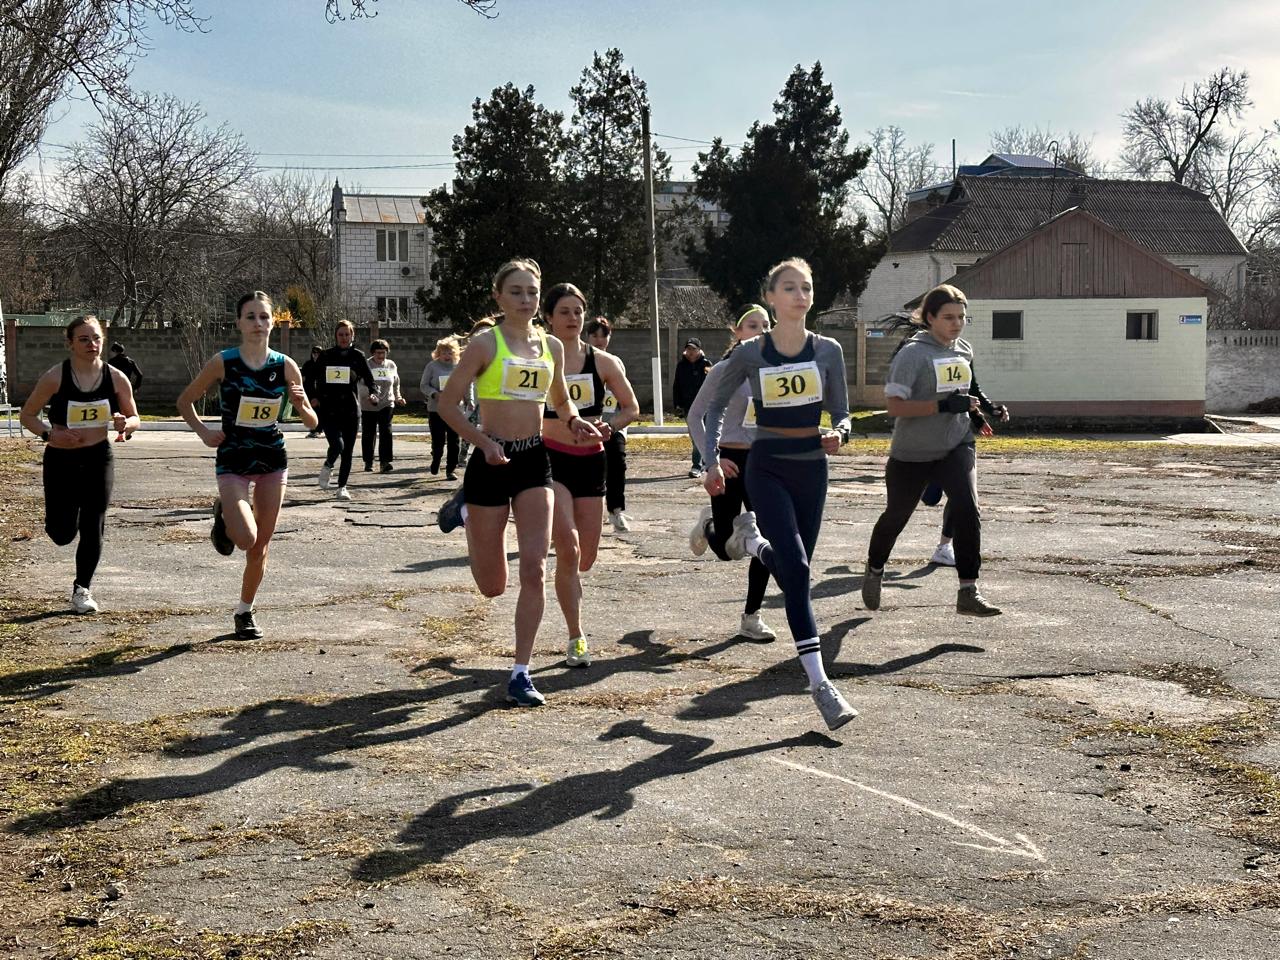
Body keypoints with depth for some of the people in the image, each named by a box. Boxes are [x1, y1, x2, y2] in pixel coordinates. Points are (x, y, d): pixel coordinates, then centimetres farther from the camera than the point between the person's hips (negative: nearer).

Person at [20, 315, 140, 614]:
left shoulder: (116, 378, -5)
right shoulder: (55, 377, -10)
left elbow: (135, 419, 6)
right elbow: (27, 415, -1)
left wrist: (125, 424, -18)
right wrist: (49, 434, -19)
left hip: (99, 458, 1)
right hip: (61, 461, -1)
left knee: (93, 528, -1)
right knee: (62, 533, -1)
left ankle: (82, 589, 16)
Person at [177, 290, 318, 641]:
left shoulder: (286, 366, -3)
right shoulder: (223, 362, -8)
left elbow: (312, 422, 2)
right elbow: (184, 401, 5)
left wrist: (301, 405, -19)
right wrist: (203, 431, -9)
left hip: (273, 461, 3)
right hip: (233, 461, -2)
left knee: (260, 547, 7)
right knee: (246, 539, -20)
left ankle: (244, 612, 27)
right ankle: (223, 515, 15)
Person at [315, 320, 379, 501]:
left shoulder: (357, 356, 5)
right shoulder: (326, 356, 4)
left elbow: (369, 380, 3)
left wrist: (374, 394, -17)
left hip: (351, 409, 2)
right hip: (329, 409, -2)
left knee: (348, 450, 5)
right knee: (337, 444, -20)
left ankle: (342, 487, 19)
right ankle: (327, 467, 12)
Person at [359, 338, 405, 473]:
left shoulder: (391, 365, 8)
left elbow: (396, 384, 23)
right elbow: (361, 385, -17)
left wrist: (398, 397, 15)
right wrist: (369, 396, -33)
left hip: (387, 404, 2)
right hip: (368, 406, -1)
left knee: (386, 432, -12)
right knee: (368, 434, 7)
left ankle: (385, 462, -15)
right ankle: (368, 462, 21)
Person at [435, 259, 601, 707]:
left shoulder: (552, 346, 9)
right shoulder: (485, 343, -6)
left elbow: (561, 402, 23)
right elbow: (448, 404, -7)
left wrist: (575, 422, 1)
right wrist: (484, 442, -21)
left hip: (534, 462, 3)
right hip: (492, 461, -3)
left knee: (534, 569, -10)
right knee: (492, 586, 8)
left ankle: (521, 673, -1)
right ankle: (465, 510, 39)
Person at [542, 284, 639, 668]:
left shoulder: (603, 362, 2)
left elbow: (631, 407, 9)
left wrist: (609, 426, -9)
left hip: (591, 462, 3)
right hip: (551, 460, -3)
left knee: (586, 557, 8)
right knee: (568, 548, -19)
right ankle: (576, 639, -9)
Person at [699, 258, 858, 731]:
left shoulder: (827, 350, 0)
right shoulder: (750, 353, -5)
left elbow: (841, 413, 7)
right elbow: (716, 405, 8)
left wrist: (837, 434, -16)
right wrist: (712, 461, 0)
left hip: (811, 468, 4)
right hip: (767, 469, -3)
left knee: (794, 568, 12)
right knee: (797, 570, -16)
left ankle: (751, 539, 47)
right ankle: (820, 683, -15)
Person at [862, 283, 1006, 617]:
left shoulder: (965, 350, 5)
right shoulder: (913, 354, -16)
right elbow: (895, 405, -24)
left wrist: (975, 410, 9)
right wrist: (945, 405, -29)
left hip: (956, 447, 4)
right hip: (911, 453, -4)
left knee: (966, 509, -17)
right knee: (896, 515, 14)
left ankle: (968, 592, -12)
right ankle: (874, 571, 42)